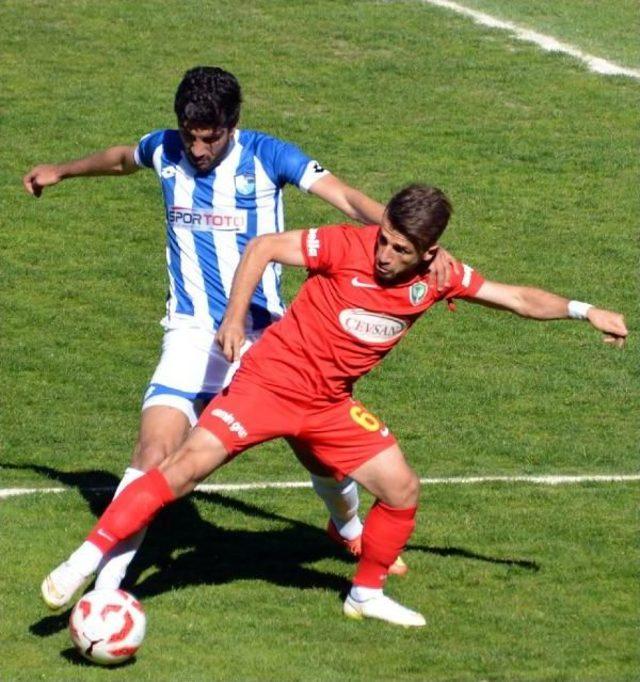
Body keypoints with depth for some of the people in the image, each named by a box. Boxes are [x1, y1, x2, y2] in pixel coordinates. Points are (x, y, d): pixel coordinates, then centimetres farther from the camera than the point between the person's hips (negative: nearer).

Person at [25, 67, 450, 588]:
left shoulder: (267, 156, -10)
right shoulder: (164, 151, -1)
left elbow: (348, 199, -20)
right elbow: (122, 159, 24)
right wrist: (61, 171, 42)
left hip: (265, 334, 0)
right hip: (193, 335, 0)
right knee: (155, 452, -20)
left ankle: (349, 530, 43)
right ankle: (104, 588, -14)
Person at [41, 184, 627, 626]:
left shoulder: (438, 276, -5)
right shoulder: (348, 246, -19)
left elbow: (519, 298, 7)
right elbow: (264, 248, -12)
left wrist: (584, 311, 3)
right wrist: (234, 318, -20)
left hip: (331, 405, 5)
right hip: (271, 380, -5)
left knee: (402, 489, 1)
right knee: (186, 467, -17)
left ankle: (367, 595, 24)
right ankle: (88, 559, -11)